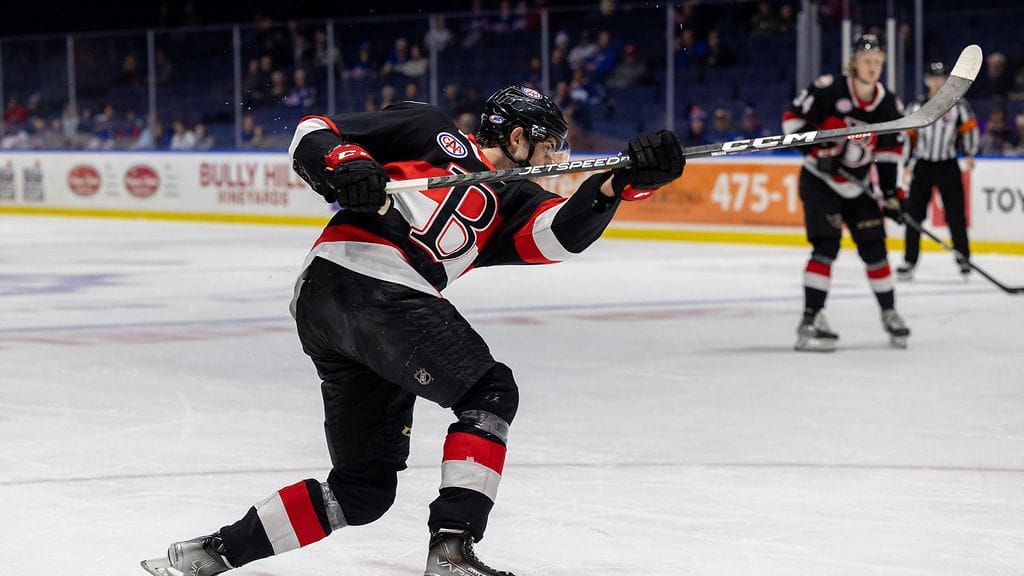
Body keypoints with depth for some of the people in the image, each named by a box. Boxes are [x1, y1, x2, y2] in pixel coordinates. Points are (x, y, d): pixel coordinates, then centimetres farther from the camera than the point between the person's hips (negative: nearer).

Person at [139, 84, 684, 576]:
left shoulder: (508, 202, 27)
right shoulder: (430, 131, 12)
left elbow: (559, 233, 5)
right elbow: (312, 135, 10)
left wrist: (625, 181, -9)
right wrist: (343, 165, -12)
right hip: (362, 278, -8)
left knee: (366, 487, 9)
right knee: (490, 392, -11)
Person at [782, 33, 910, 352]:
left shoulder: (889, 105, -2)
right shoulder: (828, 90, -18)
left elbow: (889, 152, 6)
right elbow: (793, 118, -13)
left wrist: (890, 193, 2)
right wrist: (818, 149, -23)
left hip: (857, 186, 5)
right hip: (819, 180, -5)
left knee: (874, 247, 6)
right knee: (827, 245, -17)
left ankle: (889, 314, 24)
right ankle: (810, 321, -16)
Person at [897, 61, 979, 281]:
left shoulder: (958, 105, -2)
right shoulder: (916, 107, 4)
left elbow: (969, 129, 3)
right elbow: (908, 136, 8)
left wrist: (969, 154, -6)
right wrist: (907, 162, 3)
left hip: (948, 166, -2)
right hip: (922, 166, 2)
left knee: (956, 215, -3)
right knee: (913, 214, 0)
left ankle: (964, 261, 6)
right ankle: (909, 261, 8)